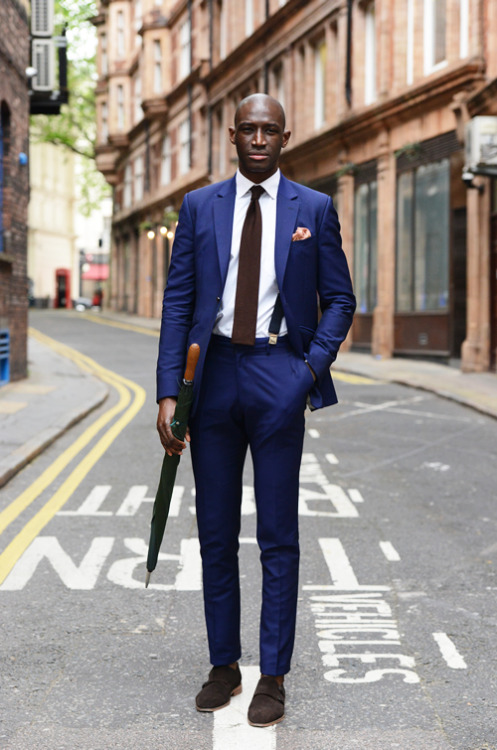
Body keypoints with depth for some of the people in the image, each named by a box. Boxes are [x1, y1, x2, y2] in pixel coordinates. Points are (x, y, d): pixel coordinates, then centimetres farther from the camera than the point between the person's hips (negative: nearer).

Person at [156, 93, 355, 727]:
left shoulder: (314, 209, 5)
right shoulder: (199, 206, 8)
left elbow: (339, 299, 7)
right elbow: (178, 302, 4)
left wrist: (313, 368, -8)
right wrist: (168, 391, -4)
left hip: (279, 375, -2)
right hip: (214, 372, 2)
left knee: (278, 537, 2)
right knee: (215, 533, 9)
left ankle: (273, 677, 12)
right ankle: (223, 666, 22)